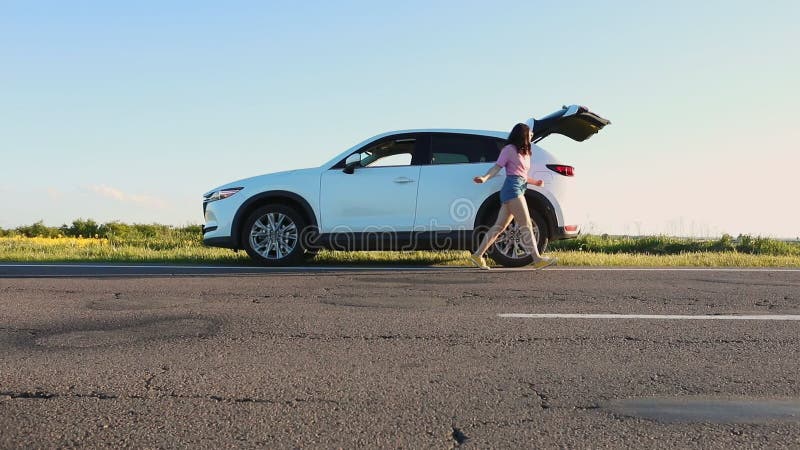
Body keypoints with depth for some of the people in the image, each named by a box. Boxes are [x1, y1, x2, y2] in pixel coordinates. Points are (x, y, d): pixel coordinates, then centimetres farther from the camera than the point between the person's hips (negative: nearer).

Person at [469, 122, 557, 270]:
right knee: (526, 225, -13)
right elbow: (497, 167, -7)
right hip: (512, 188, -9)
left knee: (499, 226, 4)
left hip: (519, 189, 9)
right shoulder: (510, 149, 1)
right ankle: (537, 259, -15)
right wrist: (485, 178, -23)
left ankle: (477, 255, 6)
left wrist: (536, 182, 13)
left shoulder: (524, 153, 27)